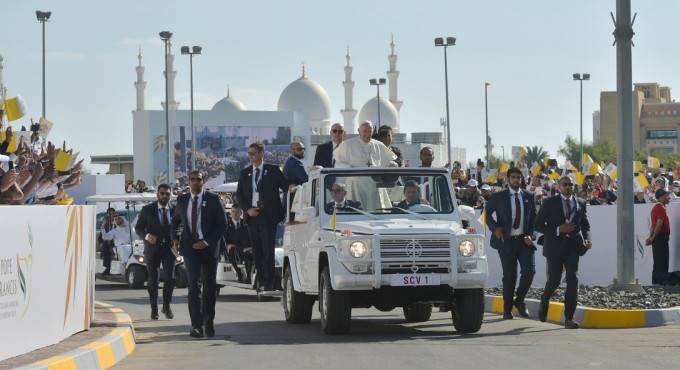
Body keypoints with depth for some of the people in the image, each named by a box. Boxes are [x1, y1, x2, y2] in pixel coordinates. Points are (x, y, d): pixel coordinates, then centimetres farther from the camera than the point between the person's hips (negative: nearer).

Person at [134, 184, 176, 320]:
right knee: (152, 280, 7)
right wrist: (146, 236, -20)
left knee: (170, 277, -12)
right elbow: (138, 228, 0)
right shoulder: (147, 210, 0)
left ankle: (166, 306, 6)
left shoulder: (175, 210, 5)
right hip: (152, 248, 0)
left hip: (169, 247, 0)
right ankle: (154, 309, 19)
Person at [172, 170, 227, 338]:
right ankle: (196, 325, -16)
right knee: (194, 285, -12)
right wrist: (175, 238, 6)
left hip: (209, 247, 0)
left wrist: (208, 241, -13)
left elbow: (222, 223, -4)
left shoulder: (213, 199, -1)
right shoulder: (182, 200, 9)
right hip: (189, 247, 0)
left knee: (210, 286, 9)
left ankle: (209, 322, 23)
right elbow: (175, 220, 24)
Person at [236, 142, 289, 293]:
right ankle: (261, 281, 10)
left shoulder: (273, 171, 2)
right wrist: (248, 209, -3)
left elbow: (286, 187, 4)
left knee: (268, 249, -7)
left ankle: (269, 282, -5)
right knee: (256, 251, 5)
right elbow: (239, 195, 13)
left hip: (268, 216, -4)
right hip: (252, 216, 4)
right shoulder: (244, 173, 13)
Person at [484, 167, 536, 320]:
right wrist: (494, 228, -5)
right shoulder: (498, 197, 2)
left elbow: (534, 218, 12)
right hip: (506, 240, -2)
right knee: (509, 275, 1)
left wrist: (530, 235, -2)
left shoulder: (528, 197, 9)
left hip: (524, 240, 2)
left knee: (529, 271, -12)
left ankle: (519, 300, 11)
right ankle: (507, 309, 14)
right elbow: (487, 213, 11)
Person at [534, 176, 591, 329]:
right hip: (555, 246, -2)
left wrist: (587, 240, -2)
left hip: (573, 246, 2)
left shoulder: (580, 204, 12)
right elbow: (538, 225, -2)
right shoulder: (550, 203, 2)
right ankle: (544, 301, 40)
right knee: (554, 280, 5)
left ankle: (569, 318, -10)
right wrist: (558, 229, -14)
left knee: (573, 280, -12)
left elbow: (585, 225, 19)